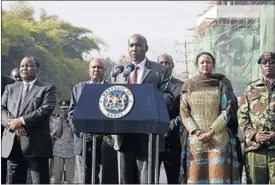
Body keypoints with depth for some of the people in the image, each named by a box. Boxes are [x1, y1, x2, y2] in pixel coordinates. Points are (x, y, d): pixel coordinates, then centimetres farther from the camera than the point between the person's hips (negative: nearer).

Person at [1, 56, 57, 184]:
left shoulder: (47, 88, 4)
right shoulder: (10, 88, 20)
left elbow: (46, 110, -11)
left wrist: (22, 121, -15)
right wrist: (12, 123, -11)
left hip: (36, 144, -5)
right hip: (12, 144, 5)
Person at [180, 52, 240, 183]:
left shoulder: (223, 83, 4)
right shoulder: (189, 85, 9)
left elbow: (227, 111, -3)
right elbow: (184, 113, 4)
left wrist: (210, 133, -11)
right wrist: (198, 133, -10)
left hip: (219, 139, -1)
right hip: (195, 140, 2)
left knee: (220, 175, -7)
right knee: (196, 175, -2)